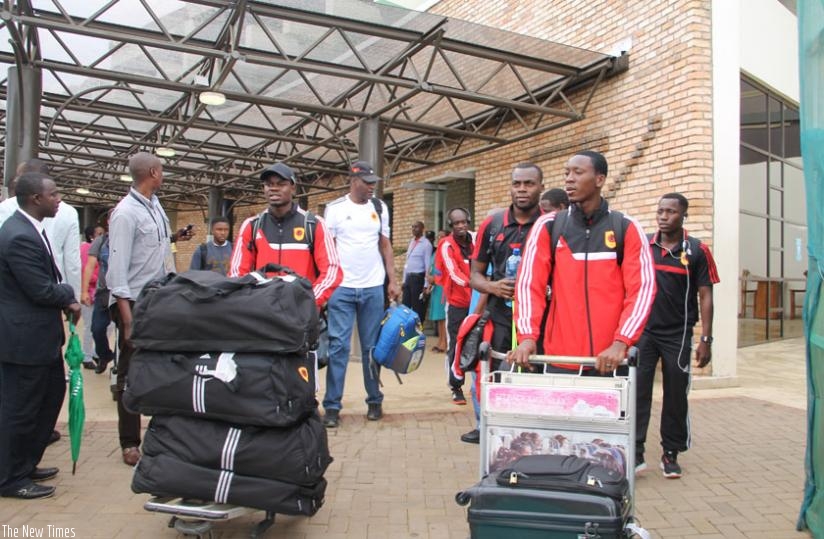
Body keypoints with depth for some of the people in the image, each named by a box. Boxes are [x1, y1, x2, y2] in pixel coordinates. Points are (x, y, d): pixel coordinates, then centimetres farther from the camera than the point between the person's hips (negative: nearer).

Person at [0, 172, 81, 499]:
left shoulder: (30, 228, 8)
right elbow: (42, 291, -23)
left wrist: (64, 300, -2)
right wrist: (69, 296, -4)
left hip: (40, 334, 10)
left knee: (51, 396, 20)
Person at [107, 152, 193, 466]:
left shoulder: (154, 204, 8)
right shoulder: (126, 212, -16)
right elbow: (117, 267, -20)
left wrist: (172, 238, 4)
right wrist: (127, 318, -23)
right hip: (133, 302, -8)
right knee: (132, 373, 3)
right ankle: (129, 443, 14)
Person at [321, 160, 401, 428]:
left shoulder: (379, 208, 8)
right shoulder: (335, 209, 0)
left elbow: (385, 246, 12)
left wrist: (393, 281, 5)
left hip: (373, 288, 3)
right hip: (341, 288, -2)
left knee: (372, 347, 10)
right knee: (338, 346, -2)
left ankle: (375, 401, 21)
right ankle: (332, 406, 4)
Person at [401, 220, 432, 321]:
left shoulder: (426, 244, -10)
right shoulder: (411, 242, 14)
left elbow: (428, 265, -12)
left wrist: (426, 285, -15)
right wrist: (404, 280, 16)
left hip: (419, 278, -8)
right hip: (408, 277, 8)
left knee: (418, 308, -1)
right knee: (405, 306, 9)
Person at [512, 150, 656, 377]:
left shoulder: (627, 228, 3)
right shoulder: (547, 226, 5)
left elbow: (642, 288, -3)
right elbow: (529, 283, -1)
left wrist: (620, 343, -16)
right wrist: (528, 336, -15)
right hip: (559, 359, 1)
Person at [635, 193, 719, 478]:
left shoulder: (697, 251, -3)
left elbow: (705, 296, -2)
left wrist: (706, 339, -7)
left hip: (678, 334, -1)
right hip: (643, 331, 1)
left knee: (676, 395, 8)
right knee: (638, 391, -2)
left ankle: (671, 454, 21)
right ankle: (636, 452, 5)